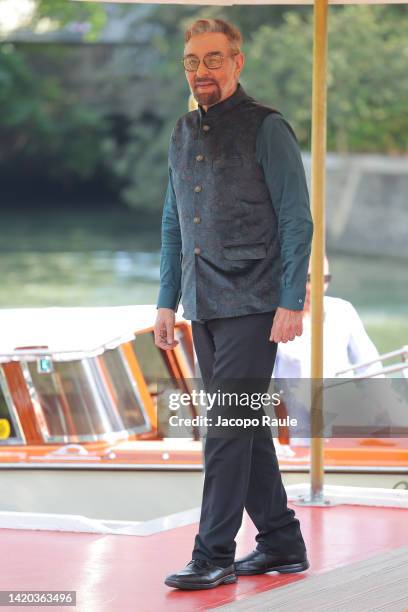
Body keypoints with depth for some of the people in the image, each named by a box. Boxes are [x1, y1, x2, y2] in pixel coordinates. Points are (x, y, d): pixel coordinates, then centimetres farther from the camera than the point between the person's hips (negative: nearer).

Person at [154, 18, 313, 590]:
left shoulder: (267, 128, -7)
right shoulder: (184, 133, 14)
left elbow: (296, 220, -9)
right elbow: (173, 225, 20)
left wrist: (291, 302, -15)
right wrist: (167, 301, 14)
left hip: (253, 306, -7)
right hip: (204, 308, 7)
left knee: (228, 427, -10)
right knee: (245, 425, 11)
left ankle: (214, 554, -8)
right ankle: (281, 541, 19)